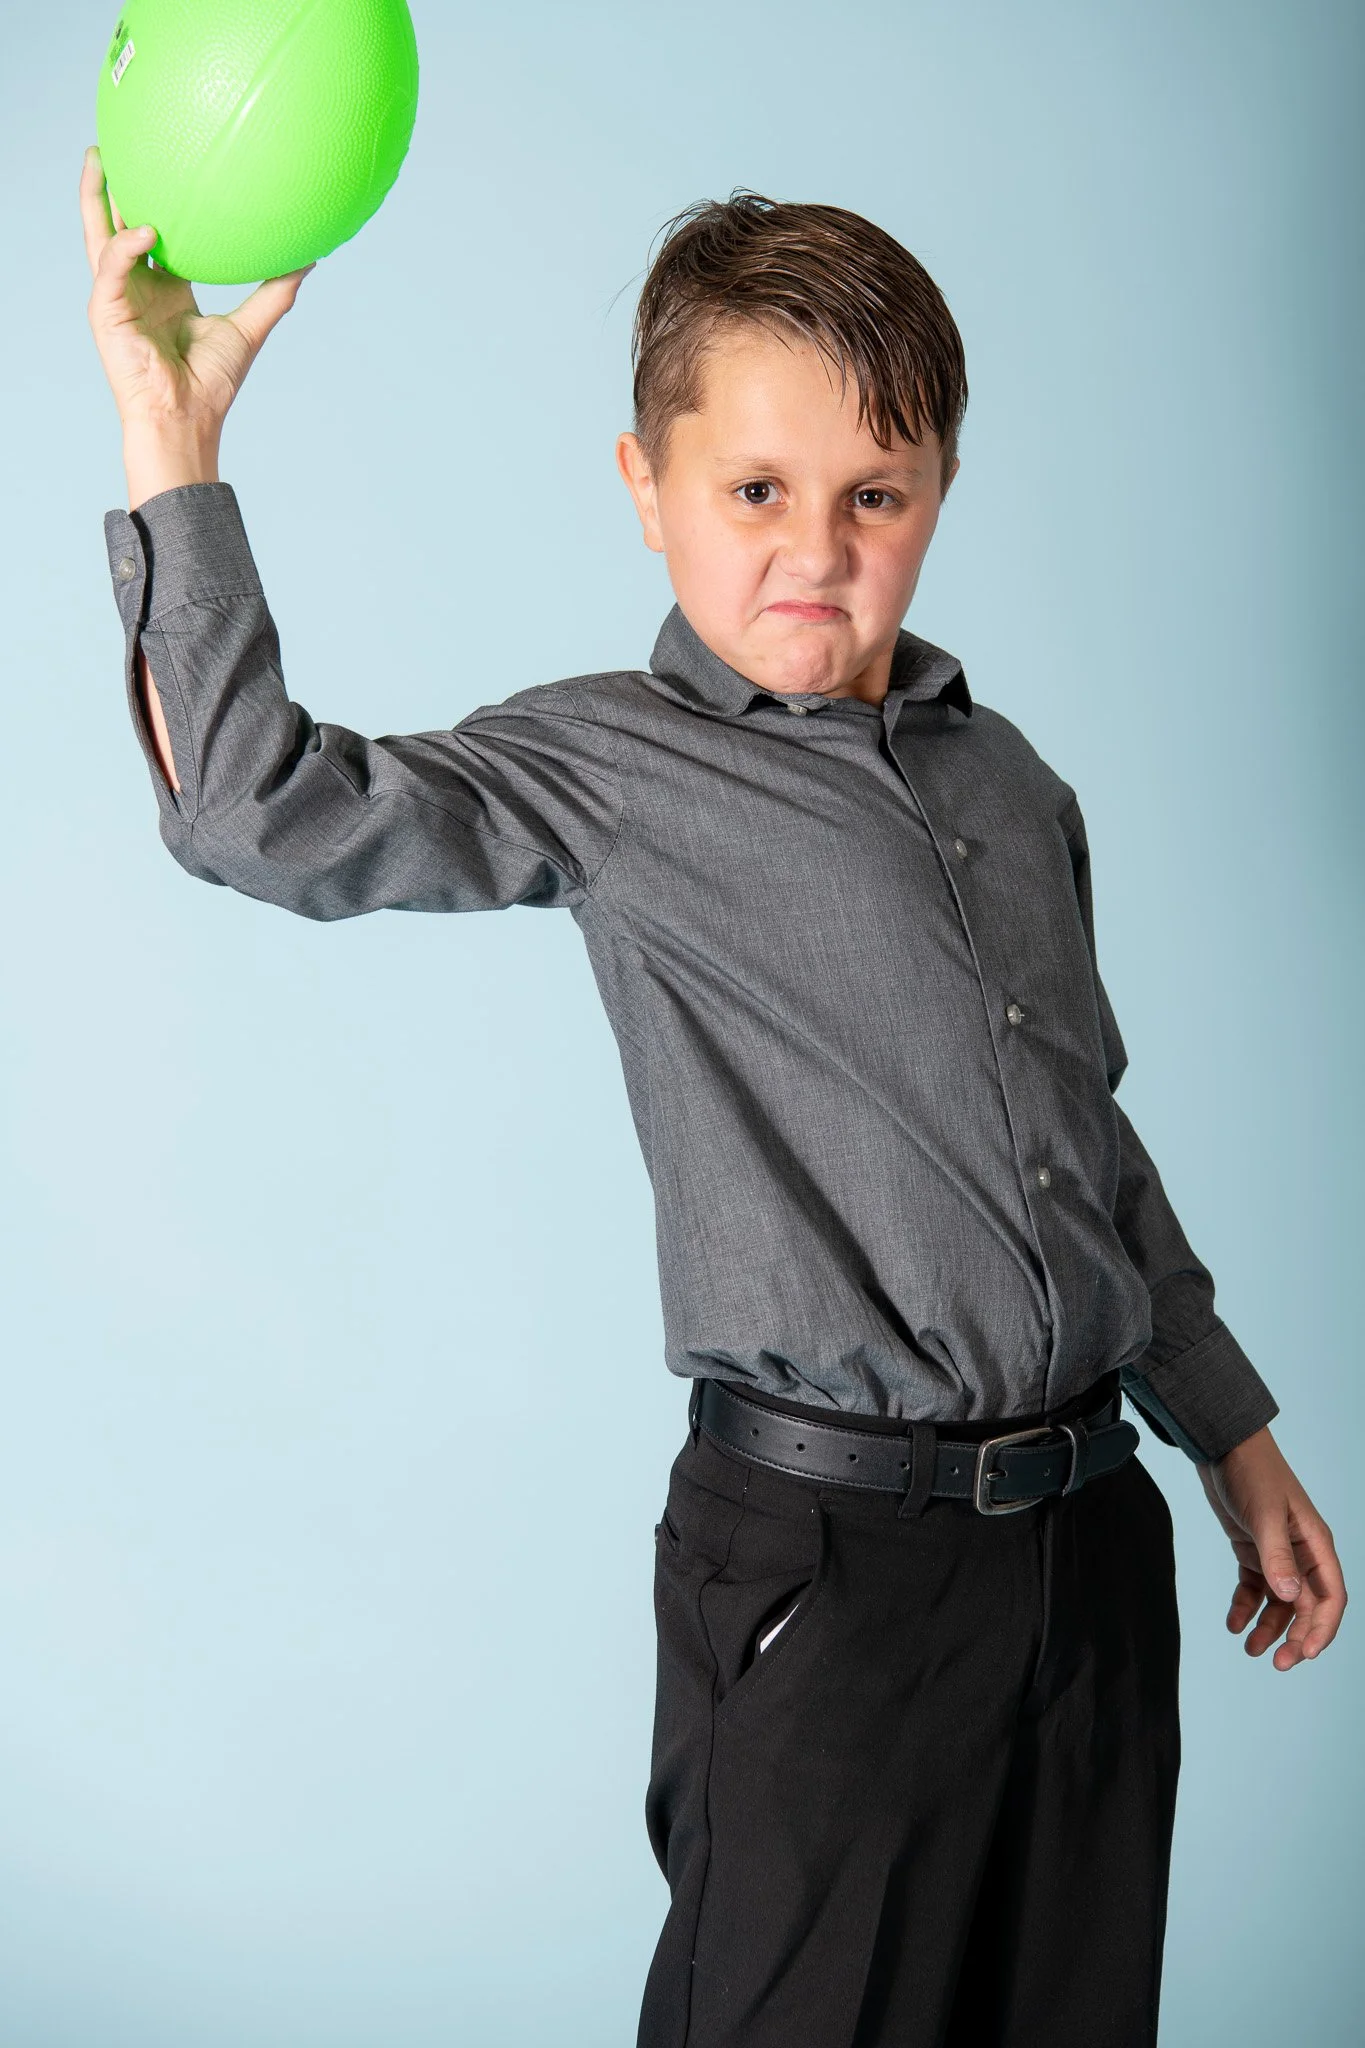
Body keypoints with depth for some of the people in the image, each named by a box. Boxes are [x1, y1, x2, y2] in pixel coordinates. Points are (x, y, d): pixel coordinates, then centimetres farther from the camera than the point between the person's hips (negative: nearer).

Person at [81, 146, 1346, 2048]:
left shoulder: (1012, 783, 10)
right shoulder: (616, 770, -7)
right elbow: (266, 808, -20)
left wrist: (1236, 1436, 21)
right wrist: (173, 433, -24)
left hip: (1092, 1531, 6)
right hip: (826, 1563, -5)